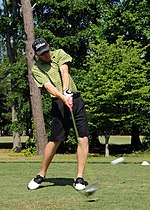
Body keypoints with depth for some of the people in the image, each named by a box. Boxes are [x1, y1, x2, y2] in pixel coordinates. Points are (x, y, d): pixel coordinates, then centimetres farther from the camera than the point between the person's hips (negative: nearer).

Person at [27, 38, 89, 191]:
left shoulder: (59, 54, 11)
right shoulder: (36, 69, 2)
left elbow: (64, 72, -6)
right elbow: (48, 86, -14)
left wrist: (66, 91, -24)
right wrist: (63, 97, -32)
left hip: (75, 99, 3)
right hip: (59, 103, -3)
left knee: (83, 139, -6)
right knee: (55, 140, -7)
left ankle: (79, 178, 0)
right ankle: (41, 175, 11)